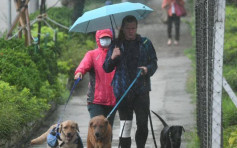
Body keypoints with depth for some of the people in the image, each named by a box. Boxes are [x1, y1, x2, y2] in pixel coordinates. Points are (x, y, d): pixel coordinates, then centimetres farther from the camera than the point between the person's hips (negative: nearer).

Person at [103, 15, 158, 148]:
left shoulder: (145, 43, 9)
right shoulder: (116, 45, 7)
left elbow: (154, 62, 12)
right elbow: (107, 68, 8)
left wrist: (147, 69, -10)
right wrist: (112, 58, -13)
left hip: (142, 89, 1)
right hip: (123, 90, 0)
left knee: (143, 123, -5)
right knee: (125, 125, -1)